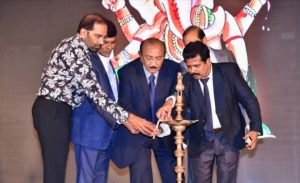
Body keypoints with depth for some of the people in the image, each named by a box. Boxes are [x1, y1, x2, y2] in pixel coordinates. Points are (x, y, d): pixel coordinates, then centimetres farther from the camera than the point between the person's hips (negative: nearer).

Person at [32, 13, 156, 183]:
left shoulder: (81, 50, 14)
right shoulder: (75, 48, -17)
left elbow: (91, 91, 13)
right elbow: (94, 91, -25)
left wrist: (122, 118, 4)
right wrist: (127, 117, -26)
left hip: (60, 111, 10)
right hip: (52, 111, -10)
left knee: (57, 167, 13)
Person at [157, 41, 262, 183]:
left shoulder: (229, 71, -6)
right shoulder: (186, 81, -3)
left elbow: (249, 99, -3)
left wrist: (255, 128, -12)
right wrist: (170, 103, -41)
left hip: (229, 138, -1)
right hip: (201, 140, 1)